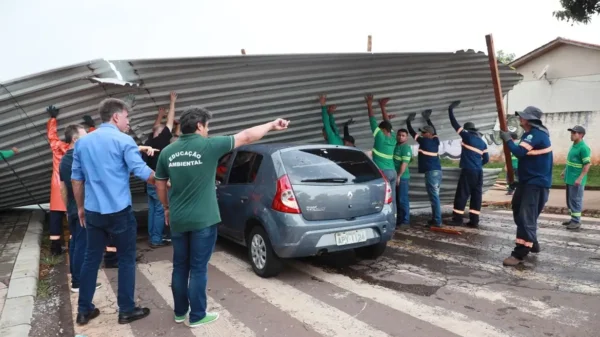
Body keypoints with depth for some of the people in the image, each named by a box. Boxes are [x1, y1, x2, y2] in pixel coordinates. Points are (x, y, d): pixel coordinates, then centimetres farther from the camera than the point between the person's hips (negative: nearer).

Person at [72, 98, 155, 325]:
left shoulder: (82, 142, 9)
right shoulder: (124, 141, -10)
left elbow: (76, 179, 12)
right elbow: (142, 172, -14)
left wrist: (80, 207, 21)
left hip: (93, 211, 6)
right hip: (119, 211, -6)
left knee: (91, 258, 15)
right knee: (126, 260, 7)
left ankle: (84, 310, 23)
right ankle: (126, 310, 15)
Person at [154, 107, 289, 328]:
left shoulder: (167, 152, 2)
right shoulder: (209, 145, -11)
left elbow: (160, 185, 11)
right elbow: (246, 137, -4)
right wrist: (272, 126, 7)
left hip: (178, 220, 5)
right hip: (202, 220, -5)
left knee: (179, 267, 17)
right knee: (198, 269, 5)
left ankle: (180, 312, 30)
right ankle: (197, 316, 17)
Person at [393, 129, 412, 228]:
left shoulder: (406, 148, -10)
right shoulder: (395, 145, 14)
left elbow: (404, 163, -17)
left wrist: (399, 176, -21)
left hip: (402, 177, -8)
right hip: (395, 176, 8)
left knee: (403, 200, -5)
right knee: (396, 199, 12)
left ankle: (405, 221, -1)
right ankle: (399, 219, 20)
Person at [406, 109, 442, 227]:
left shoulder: (424, 141, -5)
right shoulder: (435, 141, 12)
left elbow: (412, 132, 6)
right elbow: (434, 130, 32)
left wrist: (408, 121, 22)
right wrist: (427, 119, 43)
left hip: (431, 172, -8)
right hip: (438, 171, 8)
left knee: (434, 197, -9)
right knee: (434, 196, 13)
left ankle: (437, 221, -9)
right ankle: (435, 219, 17)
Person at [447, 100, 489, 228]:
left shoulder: (467, 136, -2)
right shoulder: (482, 142, 14)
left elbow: (455, 124, 1)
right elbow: (486, 159, 15)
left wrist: (450, 109, 9)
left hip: (468, 171, -6)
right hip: (479, 172, 6)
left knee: (462, 195, -3)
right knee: (476, 195, 6)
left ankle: (457, 219, -2)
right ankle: (474, 221, 6)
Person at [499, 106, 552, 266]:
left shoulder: (536, 134, -18)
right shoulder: (532, 133, 15)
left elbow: (520, 152, -27)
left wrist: (507, 139, -14)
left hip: (536, 183, -11)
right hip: (529, 180, 11)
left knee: (526, 217, -13)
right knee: (519, 211, 18)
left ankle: (520, 253, -13)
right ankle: (532, 243, 31)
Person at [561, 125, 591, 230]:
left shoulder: (583, 148, -18)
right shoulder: (574, 145, 10)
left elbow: (587, 164, -20)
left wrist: (580, 178, -23)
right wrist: (565, 171, 23)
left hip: (576, 180, -9)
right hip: (569, 178, 9)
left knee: (576, 200, -2)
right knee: (570, 200, 15)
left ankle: (576, 222, 6)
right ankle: (573, 219, 25)